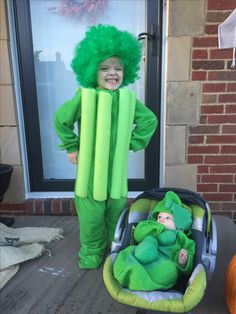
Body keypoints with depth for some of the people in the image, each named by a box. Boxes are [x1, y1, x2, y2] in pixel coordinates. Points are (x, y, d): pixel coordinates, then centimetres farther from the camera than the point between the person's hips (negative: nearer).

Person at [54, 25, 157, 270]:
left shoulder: (128, 99, -5)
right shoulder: (84, 97, -7)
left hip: (117, 170, 1)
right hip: (90, 170, -1)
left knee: (116, 213, 15)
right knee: (91, 215, 13)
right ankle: (91, 254, 31)